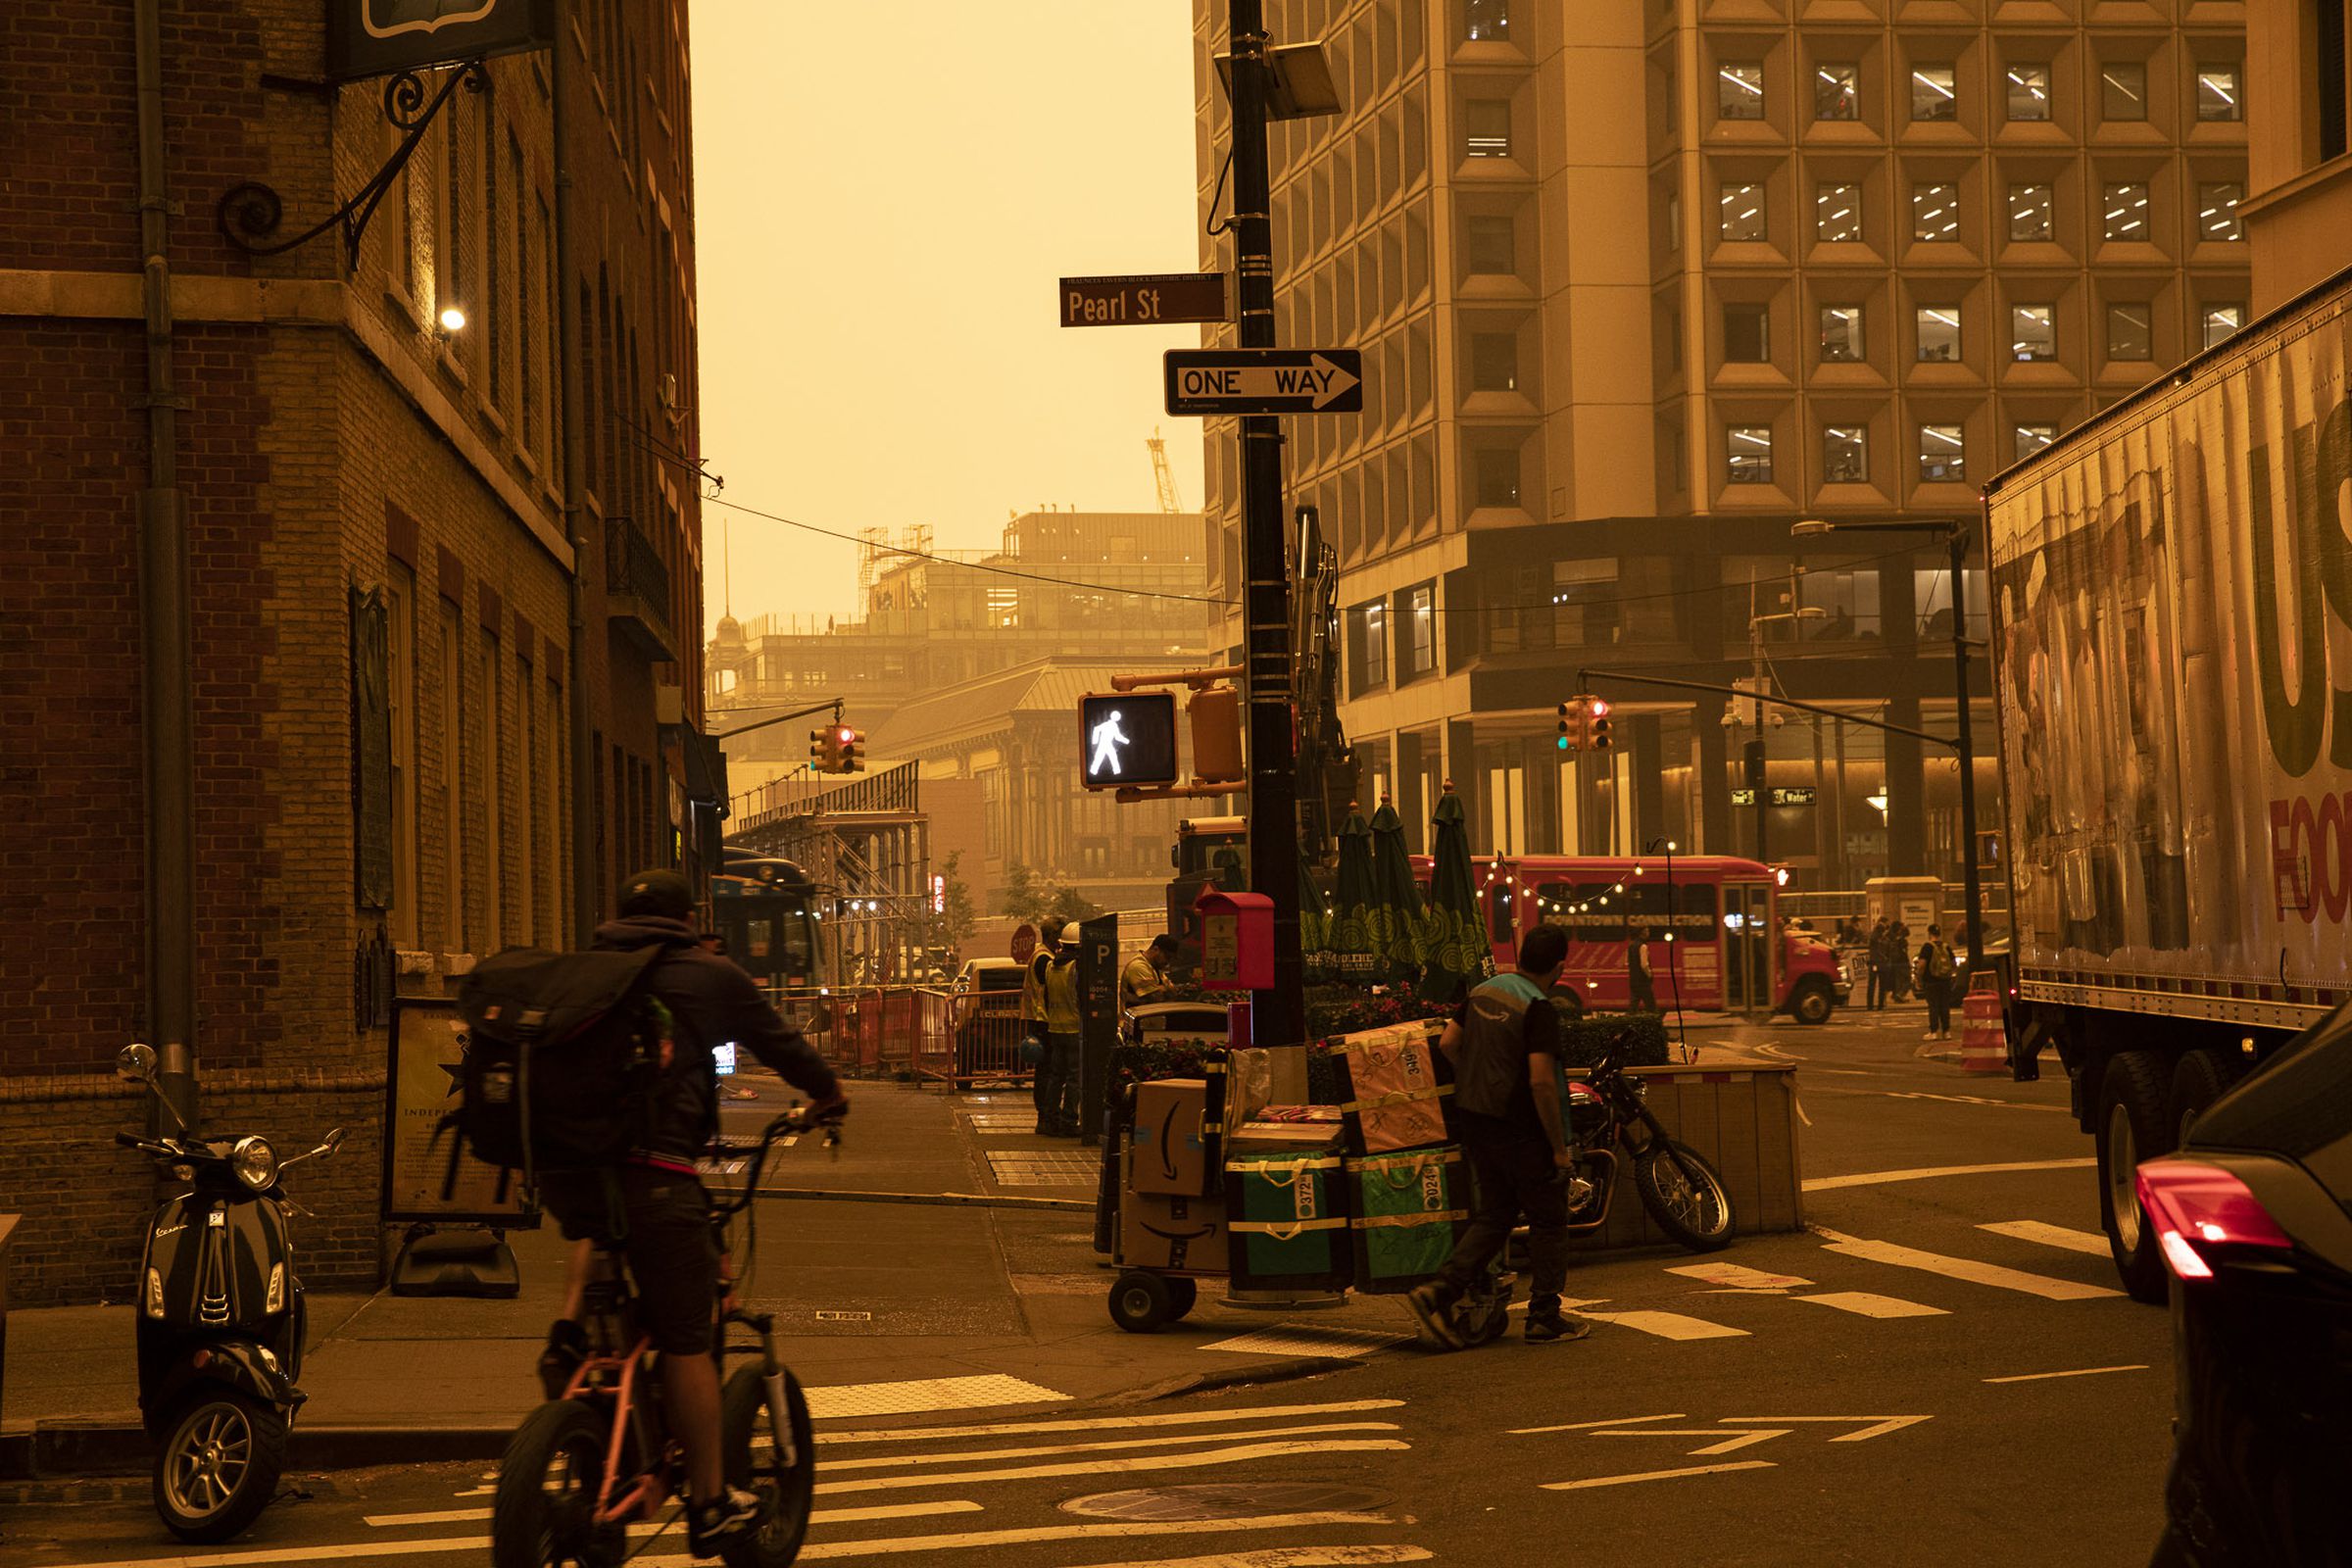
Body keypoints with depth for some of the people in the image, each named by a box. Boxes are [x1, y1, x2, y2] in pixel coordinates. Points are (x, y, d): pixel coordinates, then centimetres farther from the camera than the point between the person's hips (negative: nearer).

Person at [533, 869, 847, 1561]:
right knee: (685, 1339, 4)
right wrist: (828, 1095, 38)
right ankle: (709, 1505, 10)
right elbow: (780, 1043, 19)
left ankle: (569, 1331, 13)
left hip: (562, 1164, 4)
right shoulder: (709, 976, 10)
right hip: (650, 1167, -4)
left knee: (600, 1226, 38)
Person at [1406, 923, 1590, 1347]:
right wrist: (1560, 1147, -18)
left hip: (1475, 1120, 8)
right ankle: (1544, 1319, 13)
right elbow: (1541, 1082, -24)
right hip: (1521, 1131, -8)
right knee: (1548, 1221, 7)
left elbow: (1447, 1043, 11)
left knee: (1494, 1214, 16)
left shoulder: (1484, 992, 6)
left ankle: (1439, 1292, 3)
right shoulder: (1539, 1008, -18)